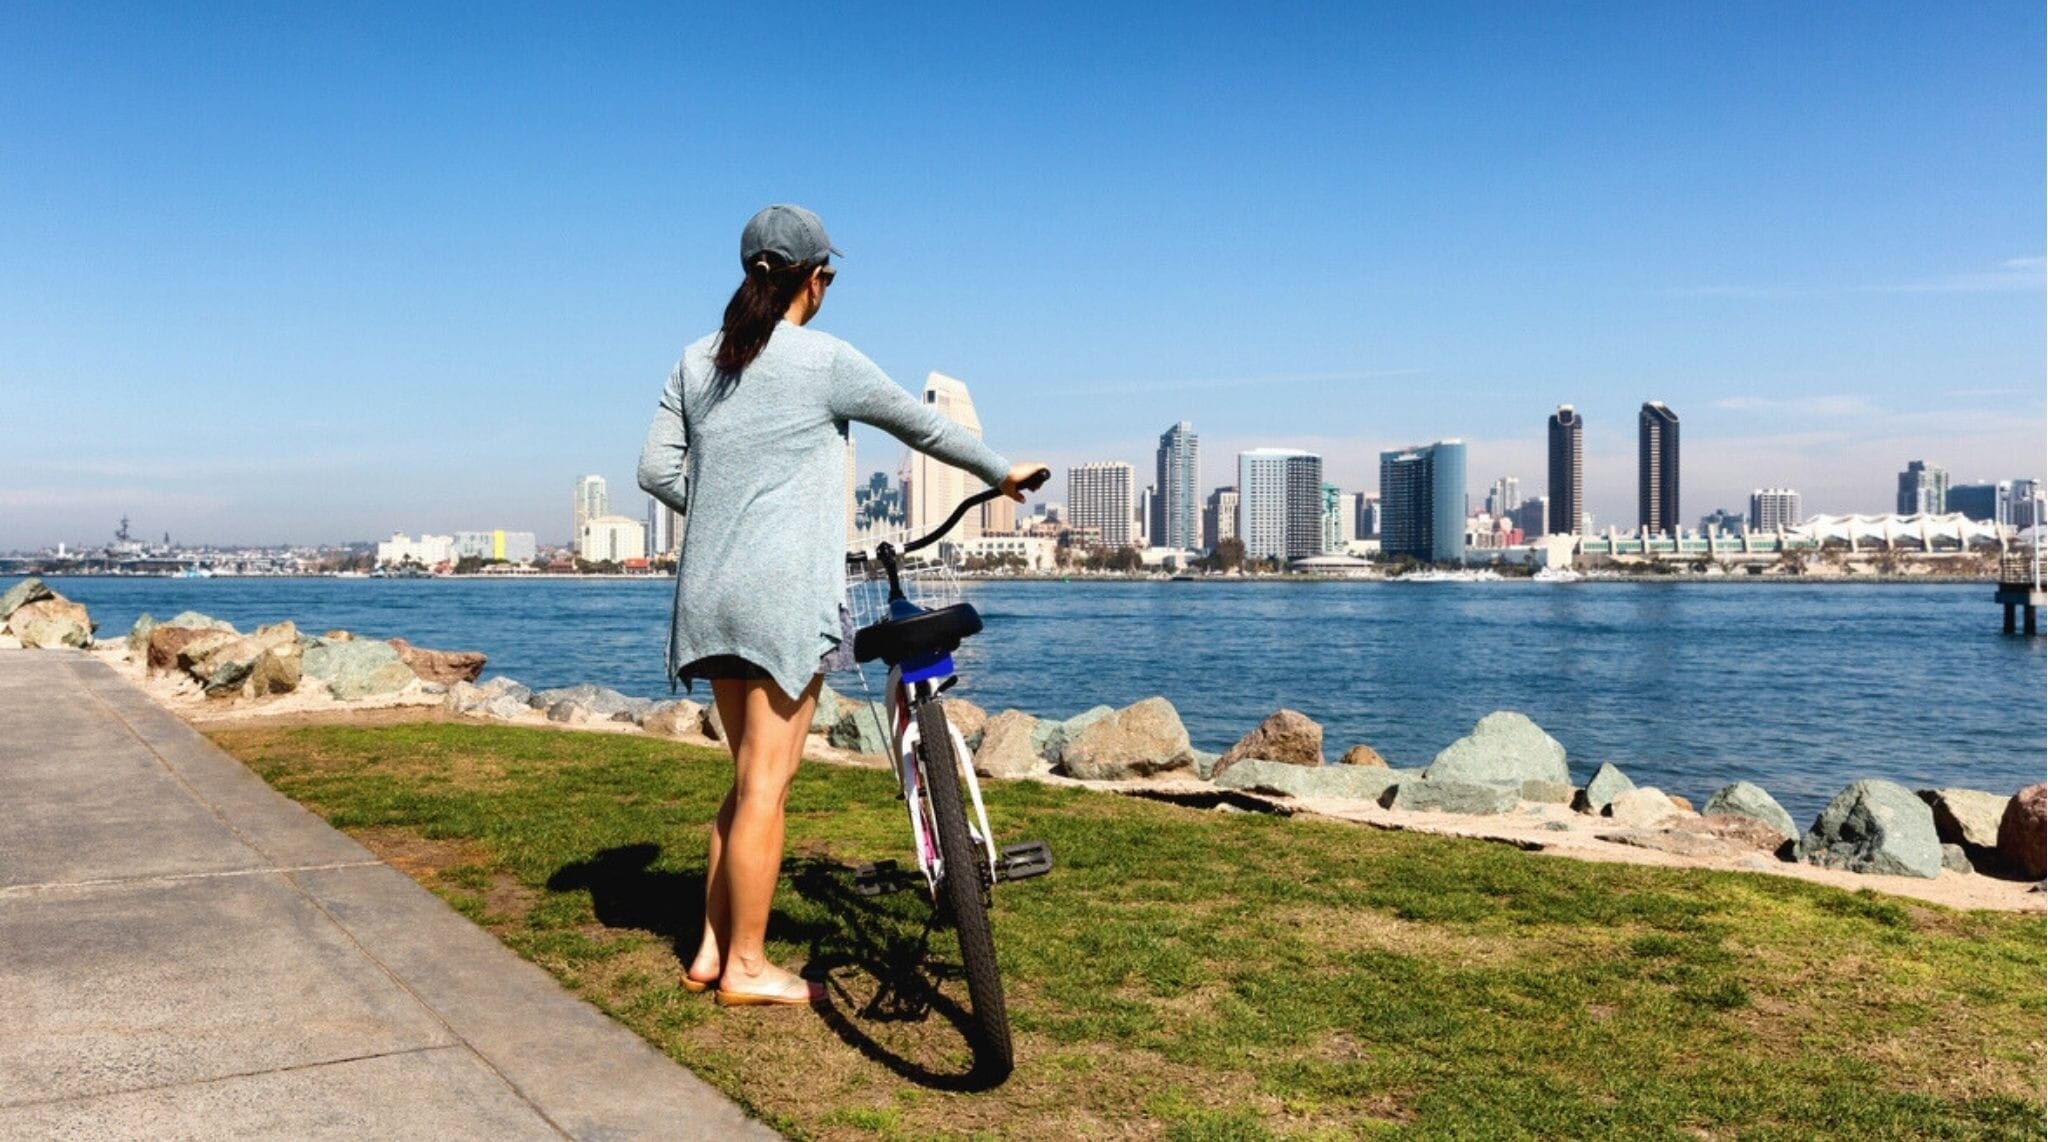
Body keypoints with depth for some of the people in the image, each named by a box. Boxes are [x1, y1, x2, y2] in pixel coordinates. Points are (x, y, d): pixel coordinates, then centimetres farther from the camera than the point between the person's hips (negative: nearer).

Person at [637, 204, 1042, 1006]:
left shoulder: (698, 361, 9)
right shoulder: (824, 360, -7)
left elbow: (656, 471, 6)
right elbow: (923, 427, 3)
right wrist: (1001, 473, 18)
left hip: (708, 595, 7)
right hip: (785, 594, -7)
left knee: (751, 776, 16)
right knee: (766, 782, 0)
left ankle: (712, 949, 20)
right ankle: (746, 968, 8)